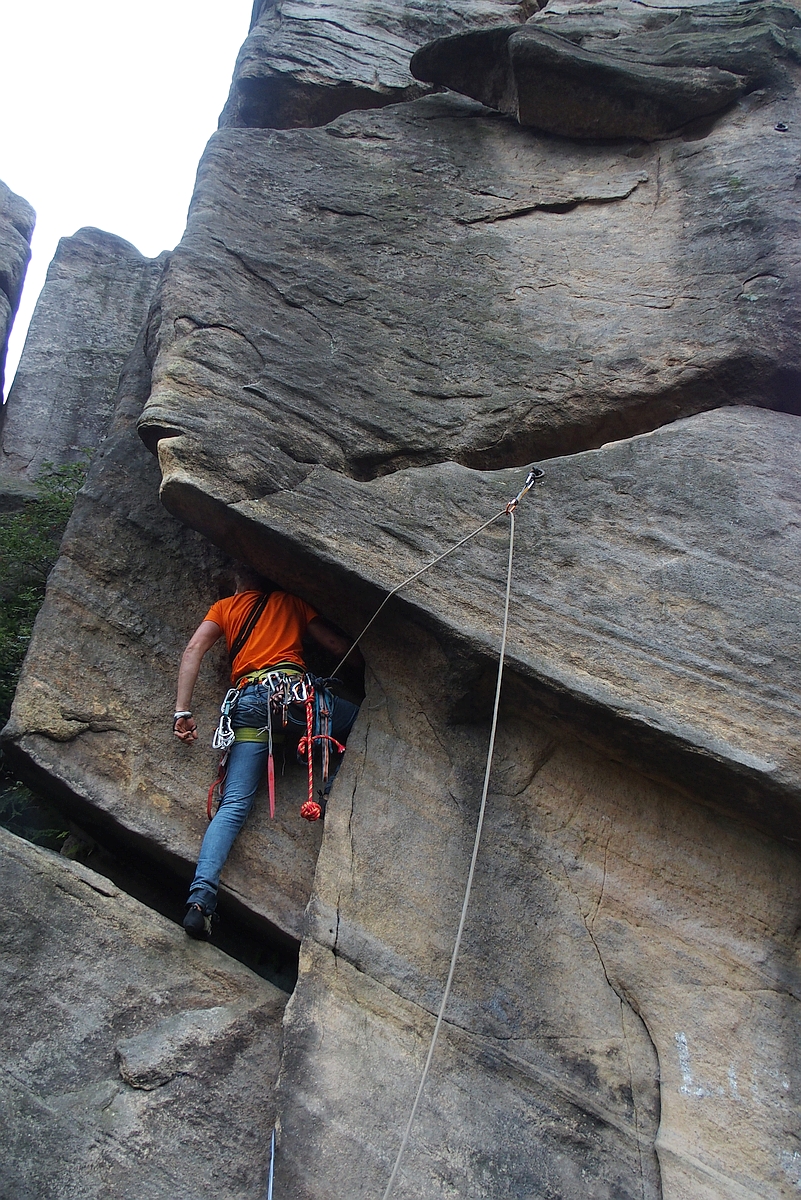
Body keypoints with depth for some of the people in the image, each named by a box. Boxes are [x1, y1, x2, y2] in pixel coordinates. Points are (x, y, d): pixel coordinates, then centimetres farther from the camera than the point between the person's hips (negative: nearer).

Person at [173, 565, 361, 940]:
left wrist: (182, 711, 5)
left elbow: (193, 650, 10)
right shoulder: (291, 600, 25)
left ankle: (200, 897, -21)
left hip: (247, 703, 2)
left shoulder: (224, 607, 27)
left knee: (233, 804, -5)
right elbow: (338, 646, 19)